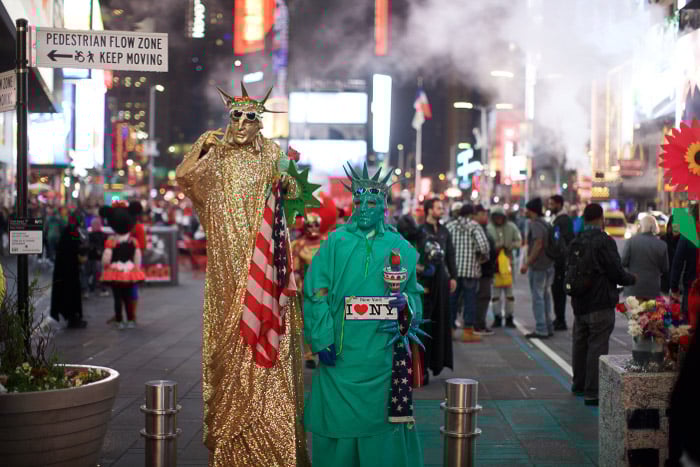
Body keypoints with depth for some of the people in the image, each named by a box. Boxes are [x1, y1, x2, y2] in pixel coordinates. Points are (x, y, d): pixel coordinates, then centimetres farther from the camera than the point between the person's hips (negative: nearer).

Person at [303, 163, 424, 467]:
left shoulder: (399, 247, 8)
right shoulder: (335, 242, 3)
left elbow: (416, 295, 13)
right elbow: (315, 294, -1)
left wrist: (405, 302, -10)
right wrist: (322, 340, -8)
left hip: (382, 353, 1)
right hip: (340, 350, -1)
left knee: (379, 418, 5)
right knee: (338, 420, 4)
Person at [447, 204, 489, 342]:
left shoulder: (451, 227, 7)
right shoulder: (474, 226, -5)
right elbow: (483, 244, -18)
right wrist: (484, 256, 0)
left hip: (453, 269, 4)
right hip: (470, 269, -4)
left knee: (451, 299, 12)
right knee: (469, 300, 2)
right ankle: (468, 331, 3)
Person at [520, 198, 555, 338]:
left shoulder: (535, 224, -14)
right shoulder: (545, 223, 15)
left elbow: (538, 244, -23)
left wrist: (527, 263, -22)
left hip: (538, 267, -9)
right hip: (549, 265, 10)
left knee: (537, 298, -4)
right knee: (546, 296, 15)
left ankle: (541, 330, -4)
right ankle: (548, 327, 20)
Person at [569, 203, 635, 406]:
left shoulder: (575, 242, 6)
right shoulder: (604, 241, -16)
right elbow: (616, 272, -17)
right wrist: (631, 279, 5)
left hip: (579, 304, 7)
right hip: (600, 304, -7)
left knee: (580, 343, 20)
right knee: (597, 346, -4)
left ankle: (579, 384, 35)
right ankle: (592, 392, -4)